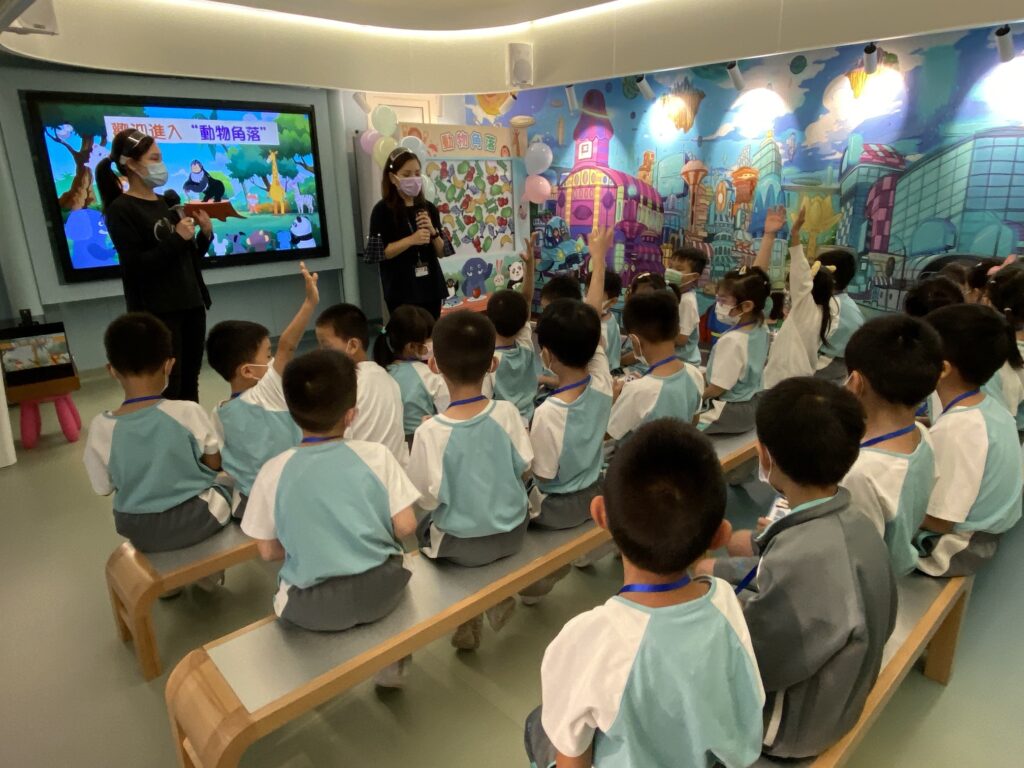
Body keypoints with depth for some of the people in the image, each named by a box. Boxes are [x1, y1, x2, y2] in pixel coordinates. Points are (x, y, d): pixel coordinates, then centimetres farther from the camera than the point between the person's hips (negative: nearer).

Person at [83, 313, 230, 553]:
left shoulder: (100, 427, -16)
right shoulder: (188, 412, -22)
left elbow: (103, 488, -3)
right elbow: (214, 464, -6)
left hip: (141, 533, 3)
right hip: (195, 520, -3)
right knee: (227, 484, 28)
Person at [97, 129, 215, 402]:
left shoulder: (165, 203, 14)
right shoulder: (121, 210, -6)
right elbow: (137, 265, -16)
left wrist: (205, 234, 0)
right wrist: (177, 238, -16)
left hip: (191, 303, 7)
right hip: (156, 312, -7)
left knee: (190, 383, 12)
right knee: (167, 388, -6)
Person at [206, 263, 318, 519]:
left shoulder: (219, 414, -2)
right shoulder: (266, 395, -20)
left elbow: (220, 464, 5)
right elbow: (287, 345, -31)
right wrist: (310, 302, -36)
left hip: (247, 504, 6)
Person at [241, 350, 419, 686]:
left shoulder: (273, 472, -8)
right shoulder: (376, 455, -10)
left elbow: (268, 551, 0)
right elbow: (405, 527, -6)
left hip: (312, 609, 0)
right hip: (380, 592, 0)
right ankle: (391, 666, 38)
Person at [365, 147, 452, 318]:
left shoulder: (429, 208, 7)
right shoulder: (382, 210, -4)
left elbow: (441, 252, 9)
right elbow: (379, 252, -11)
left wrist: (433, 232, -10)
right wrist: (411, 240, -20)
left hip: (431, 286, 4)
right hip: (401, 291, -4)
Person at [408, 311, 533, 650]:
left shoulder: (430, 431, -25)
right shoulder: (507, 412, -18)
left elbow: (427, 498, -14)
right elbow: (525, 465, -4)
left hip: (462, 545, -3)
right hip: (513, 532, 3)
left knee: (423, 526, 28)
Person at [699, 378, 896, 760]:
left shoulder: (805, 558, -38)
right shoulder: (852, 522, -12)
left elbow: (748, 661, -26)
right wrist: (719, 572, 4)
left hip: (791, 726, -7)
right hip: (829, 696, 7)